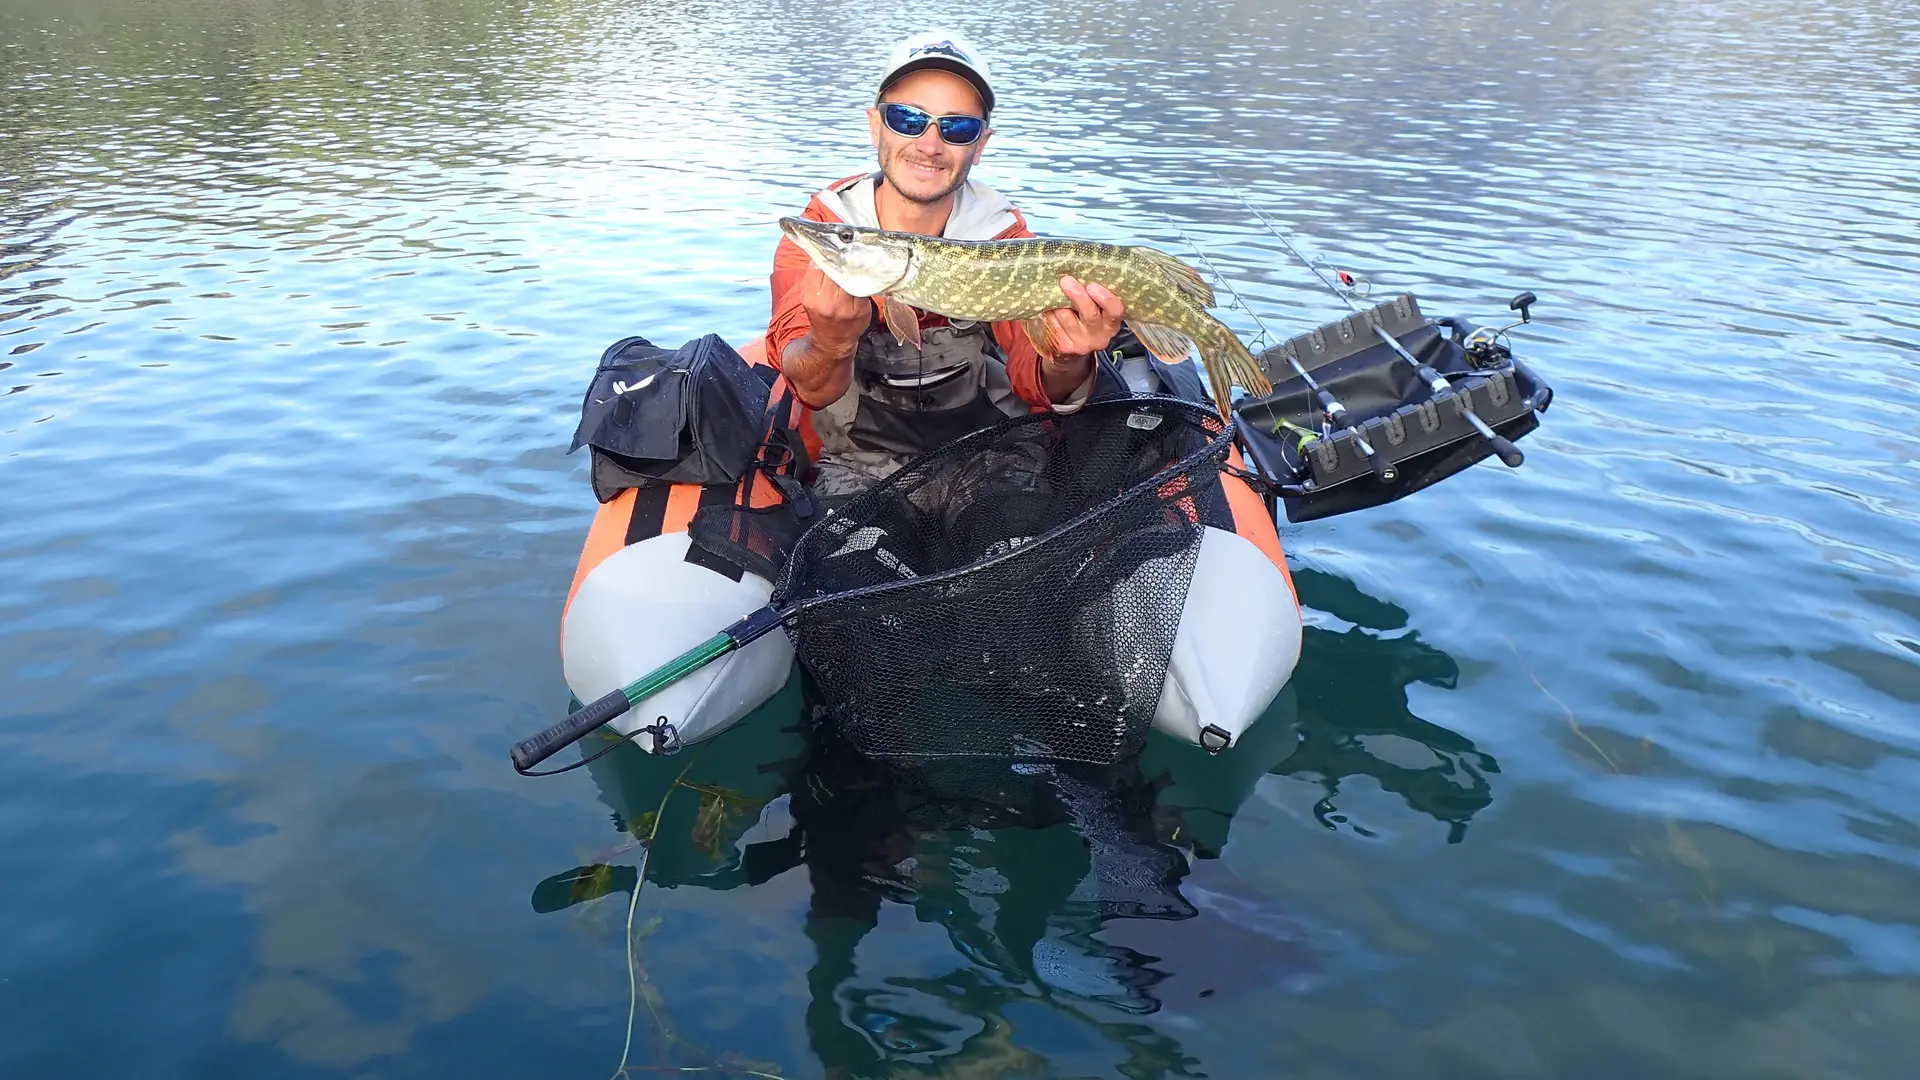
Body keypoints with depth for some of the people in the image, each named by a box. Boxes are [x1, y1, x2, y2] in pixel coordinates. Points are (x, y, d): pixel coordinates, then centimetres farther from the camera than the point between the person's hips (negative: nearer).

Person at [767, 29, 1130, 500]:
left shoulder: (1004, 235, -3)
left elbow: (1032, 378, -16)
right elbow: (815, 389, -25)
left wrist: (1064, 364, -40)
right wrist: (832, 344, -48)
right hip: (858, 457, -2)